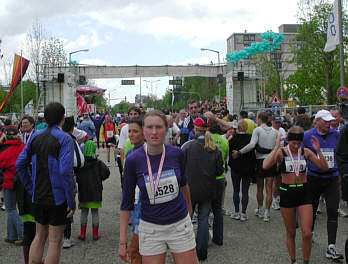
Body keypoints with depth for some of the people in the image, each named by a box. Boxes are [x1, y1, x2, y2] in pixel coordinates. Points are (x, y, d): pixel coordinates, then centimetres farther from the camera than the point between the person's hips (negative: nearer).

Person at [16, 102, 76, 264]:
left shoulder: (35, 137, 4)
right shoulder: (64, 139, -14)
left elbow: (20, 164, 5)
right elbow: (66, 171, -23)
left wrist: (31, 188, 11)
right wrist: (71, 201, -17)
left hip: (38, 196, 6)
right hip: (57, 197, -5)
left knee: (39, 237, 20)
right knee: (55, 241, 5)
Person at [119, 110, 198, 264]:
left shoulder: (177, 154, -6)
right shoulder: (133, 160, -12)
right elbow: (126, 202, -4)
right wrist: (122, 241, -4)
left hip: (180, 224, 2)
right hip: (150, 228, -1)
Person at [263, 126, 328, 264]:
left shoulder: (306, 152, 1)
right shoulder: (281, 152, -7)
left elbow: (324, 167, 0)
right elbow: (265, 166, -25)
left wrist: (318, 151, -13)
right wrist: (277, 147, -25)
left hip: (304, 192, 1)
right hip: (287, 193, -1)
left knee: (307, 233, -6)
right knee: (291, 233, 11)